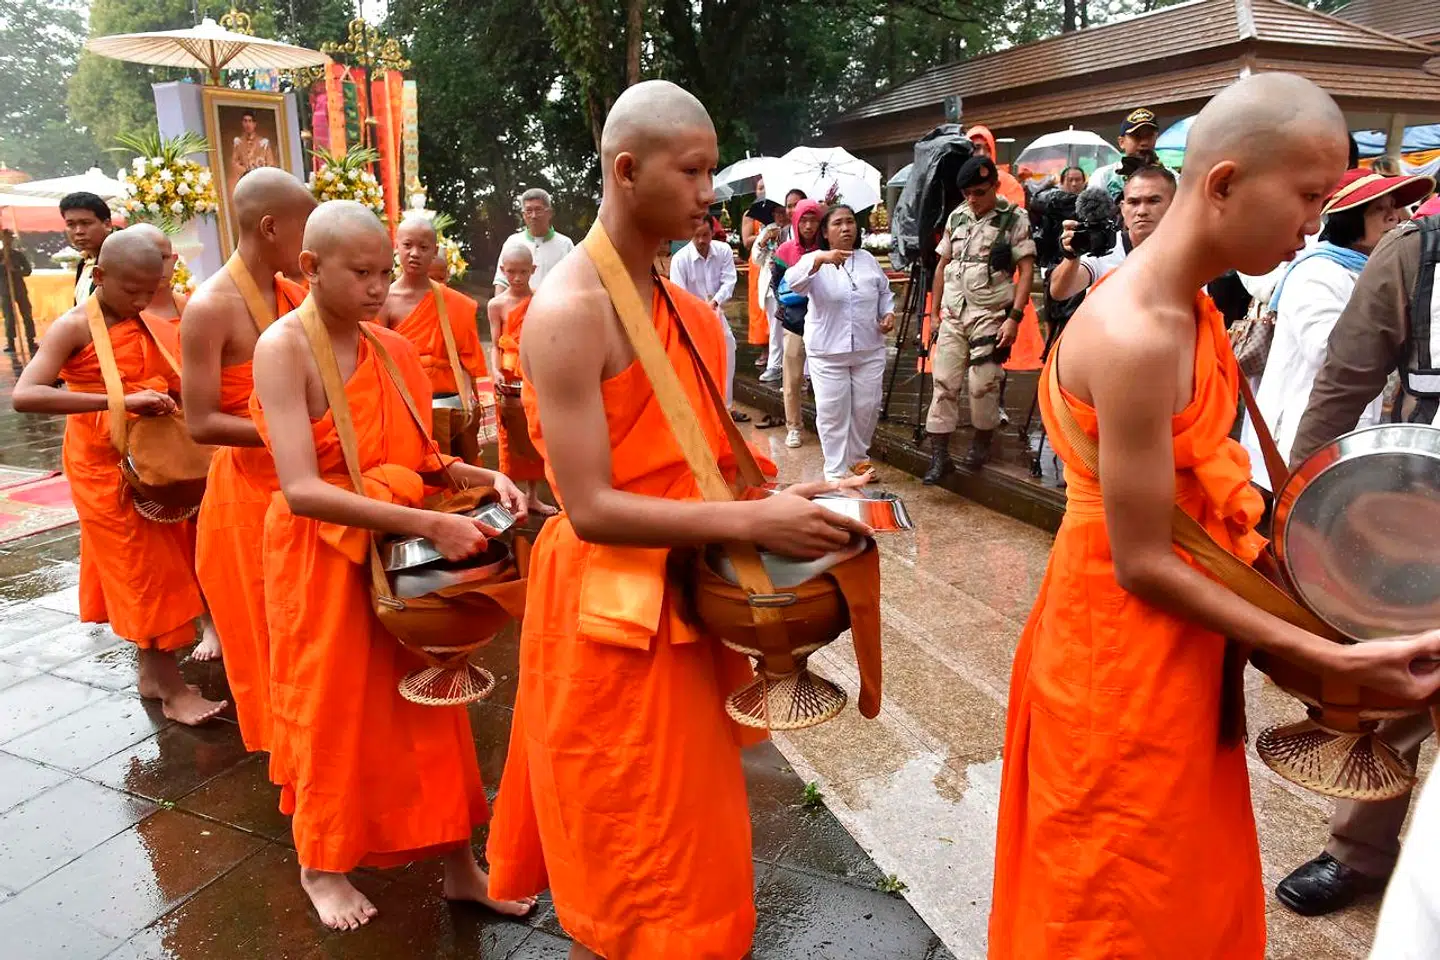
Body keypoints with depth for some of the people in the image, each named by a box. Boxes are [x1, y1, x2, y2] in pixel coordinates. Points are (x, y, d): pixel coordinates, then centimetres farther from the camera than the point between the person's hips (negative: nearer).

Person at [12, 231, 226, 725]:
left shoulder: (148, 323, 5)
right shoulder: (74, 327, -15)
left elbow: (169, 383, 17)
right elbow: (24, 396, -29)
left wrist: (172, 395, -7)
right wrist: (119, 401, -34)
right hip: (106, 465, -6)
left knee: (162, 566, 13)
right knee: (144, 572, -3)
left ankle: (151, 670, 28)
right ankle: (172, 688, 6)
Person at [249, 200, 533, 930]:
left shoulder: (393, 349, 2)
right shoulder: (283, 347, -16)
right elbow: (302, 490, -27)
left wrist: (484, 477, -12)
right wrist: (429, 524, -33)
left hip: (401, 553, 5)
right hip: (322, 559, -5)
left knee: (427, 702, 11)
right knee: (335, 709, 11)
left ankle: (458, 863, 27)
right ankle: (321, 864, 36)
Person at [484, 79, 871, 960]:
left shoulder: (675, 302, 7)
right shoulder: (568, 311, -21)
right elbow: (592, 508, -25)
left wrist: (773, 497, 3)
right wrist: (751, 521, -28)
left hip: (682, 594, 8)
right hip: (613, 610, -8)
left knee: (677, 836, 26)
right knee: (632, 868, 11)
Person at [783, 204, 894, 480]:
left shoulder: (868, 260, 8)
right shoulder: (815, 261, -5)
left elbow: (884, 292, 20)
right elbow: (793, 282, -26)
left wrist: (888, 313, -1)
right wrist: (819, 259, -42)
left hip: (869, 350, 4)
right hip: (828, 353, -3)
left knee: (867, 408, 10)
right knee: (832, 412, -1)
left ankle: (858, 458, 32)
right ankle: (836, 471, 11)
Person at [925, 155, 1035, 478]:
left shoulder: (1015, 218, -2)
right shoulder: (956, 216, 11)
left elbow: (1026, 270, -6)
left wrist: (1014, 317, -14)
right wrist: (934, 312, 13)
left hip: (991, 314, -4)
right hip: (953, 314, 4)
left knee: (982, 384, -4)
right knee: (944, 383, 1)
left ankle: (982, 440, 20)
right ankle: (939, 454, 6)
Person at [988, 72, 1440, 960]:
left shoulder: (1184, 307, 3)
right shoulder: (1137, 337, -27)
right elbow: (1142, 563, -23)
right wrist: (1328, 657, -18)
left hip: (1176, 647, 9)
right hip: (1124, 652, -9)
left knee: (1186, 886, 26)